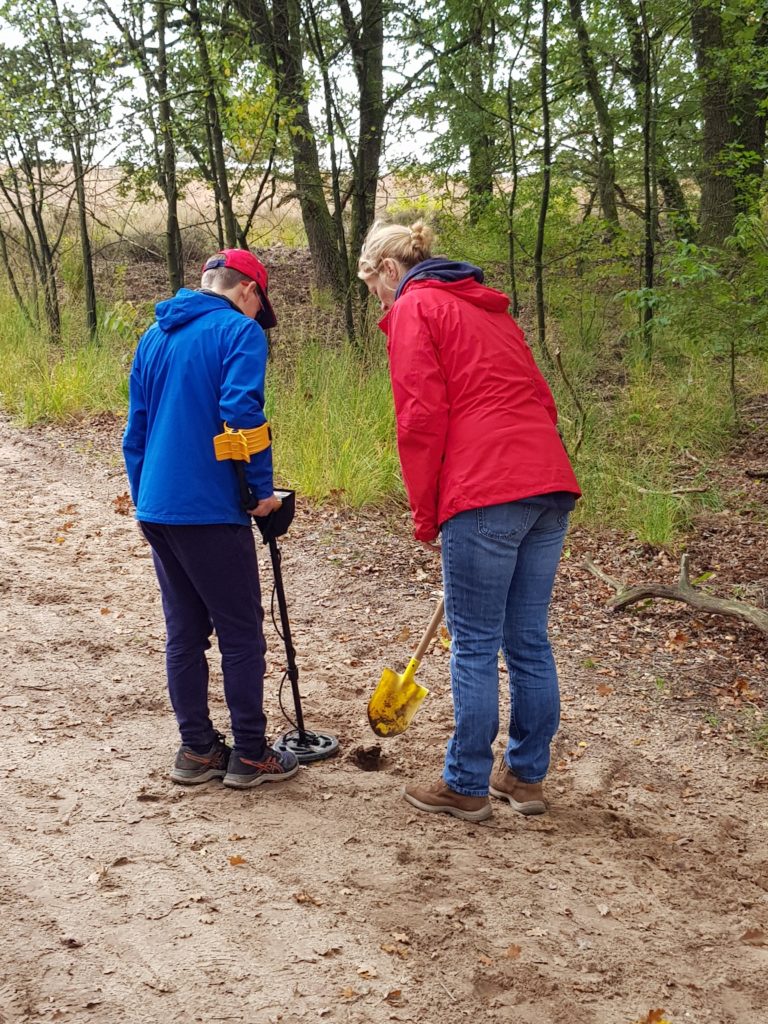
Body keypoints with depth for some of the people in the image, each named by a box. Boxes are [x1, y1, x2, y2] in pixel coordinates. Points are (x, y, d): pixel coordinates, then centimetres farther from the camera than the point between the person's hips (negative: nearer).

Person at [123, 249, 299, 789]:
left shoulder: (155, 336, 15)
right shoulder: (240, 331, -7)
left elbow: (136, 429, 18)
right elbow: (242, 413, -21)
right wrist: (264, 489, -11)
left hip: (156, 510, 7)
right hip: (209, 511, -7)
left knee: (184, 632, 13)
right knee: (243, 634, 3)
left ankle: (197, 750, 20)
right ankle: (250, 755, 10)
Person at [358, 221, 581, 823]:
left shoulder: (414, 308, 2)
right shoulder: (485, 306, 26)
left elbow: (422, 417, -7)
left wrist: (426, 517, 1)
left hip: (486, 494, -8)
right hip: (551, 484, 8)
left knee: (475, 645, 2)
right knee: (529, 640, 14)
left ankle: (467, 788, 11)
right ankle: (527, 777, 23)